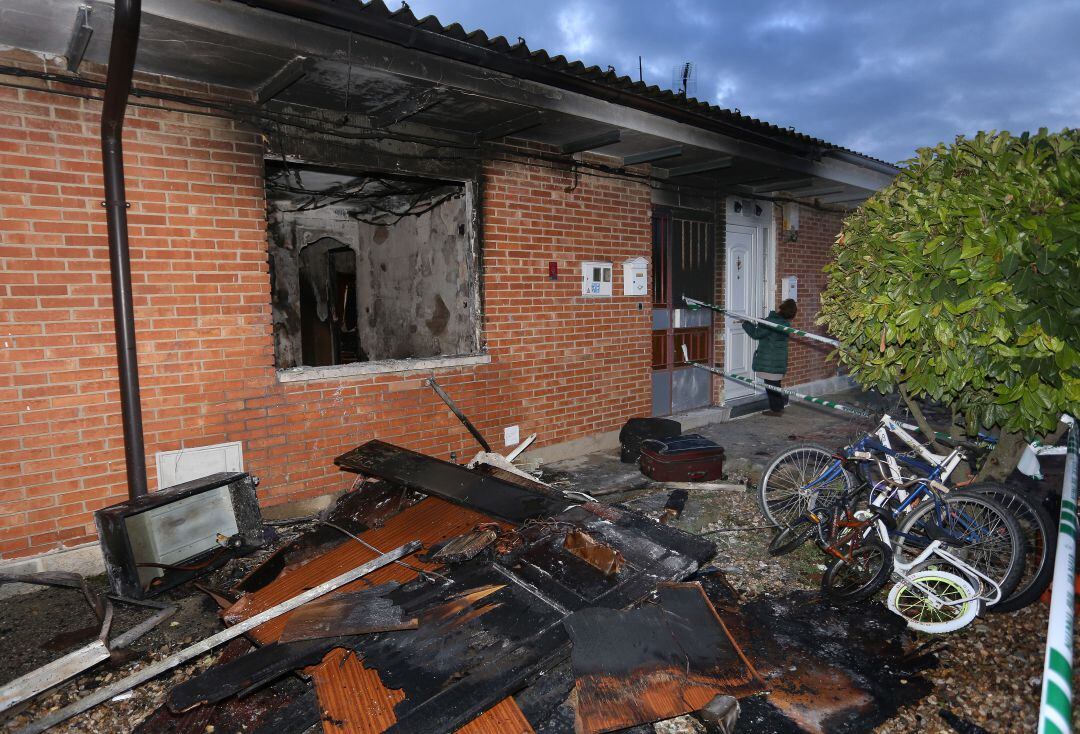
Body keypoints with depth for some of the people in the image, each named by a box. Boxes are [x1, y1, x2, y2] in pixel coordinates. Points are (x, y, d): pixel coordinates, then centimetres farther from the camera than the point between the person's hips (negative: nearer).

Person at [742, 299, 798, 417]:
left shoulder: (772, 322, -22)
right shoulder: (785, 323, 5)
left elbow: (756, 334, -14)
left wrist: (746, 323, -2)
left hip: (770, 361, -9)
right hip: (780, 360, 9)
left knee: (771, 384, 1)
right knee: (775, 383, 19)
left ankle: (776, 409, 8)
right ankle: (779, 407, 26)